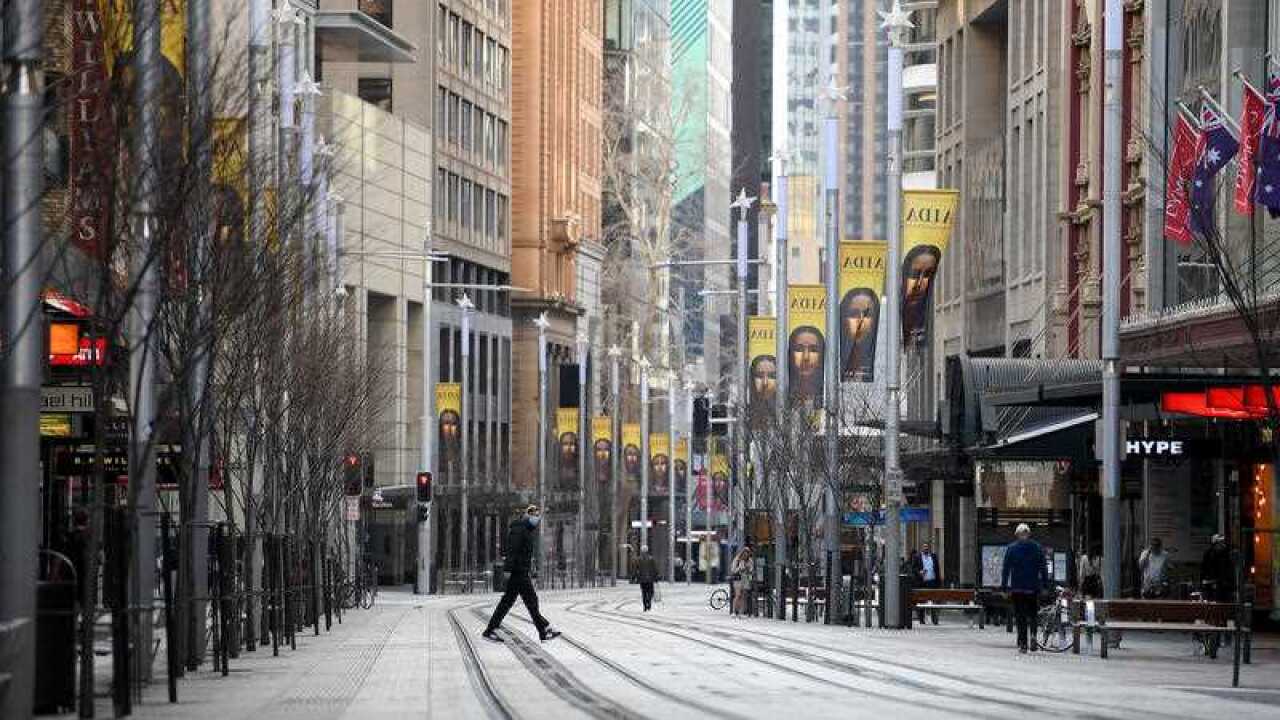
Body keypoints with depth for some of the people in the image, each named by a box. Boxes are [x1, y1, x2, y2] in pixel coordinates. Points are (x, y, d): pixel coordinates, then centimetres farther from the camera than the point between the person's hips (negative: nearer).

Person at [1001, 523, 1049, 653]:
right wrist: (1045, 584, 9)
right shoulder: (1037, 548, 4)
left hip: (1017, 588, -1)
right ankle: (1033, 635, -12)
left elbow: (1006, 569, 0)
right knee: (1032, 614, 12)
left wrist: (1004, 586, 3)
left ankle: (1022, 643, -1)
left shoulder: (1011, 548, 0)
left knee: (1020, 616, 3)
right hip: (1033, 587, 1)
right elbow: (1043, 568, 4)